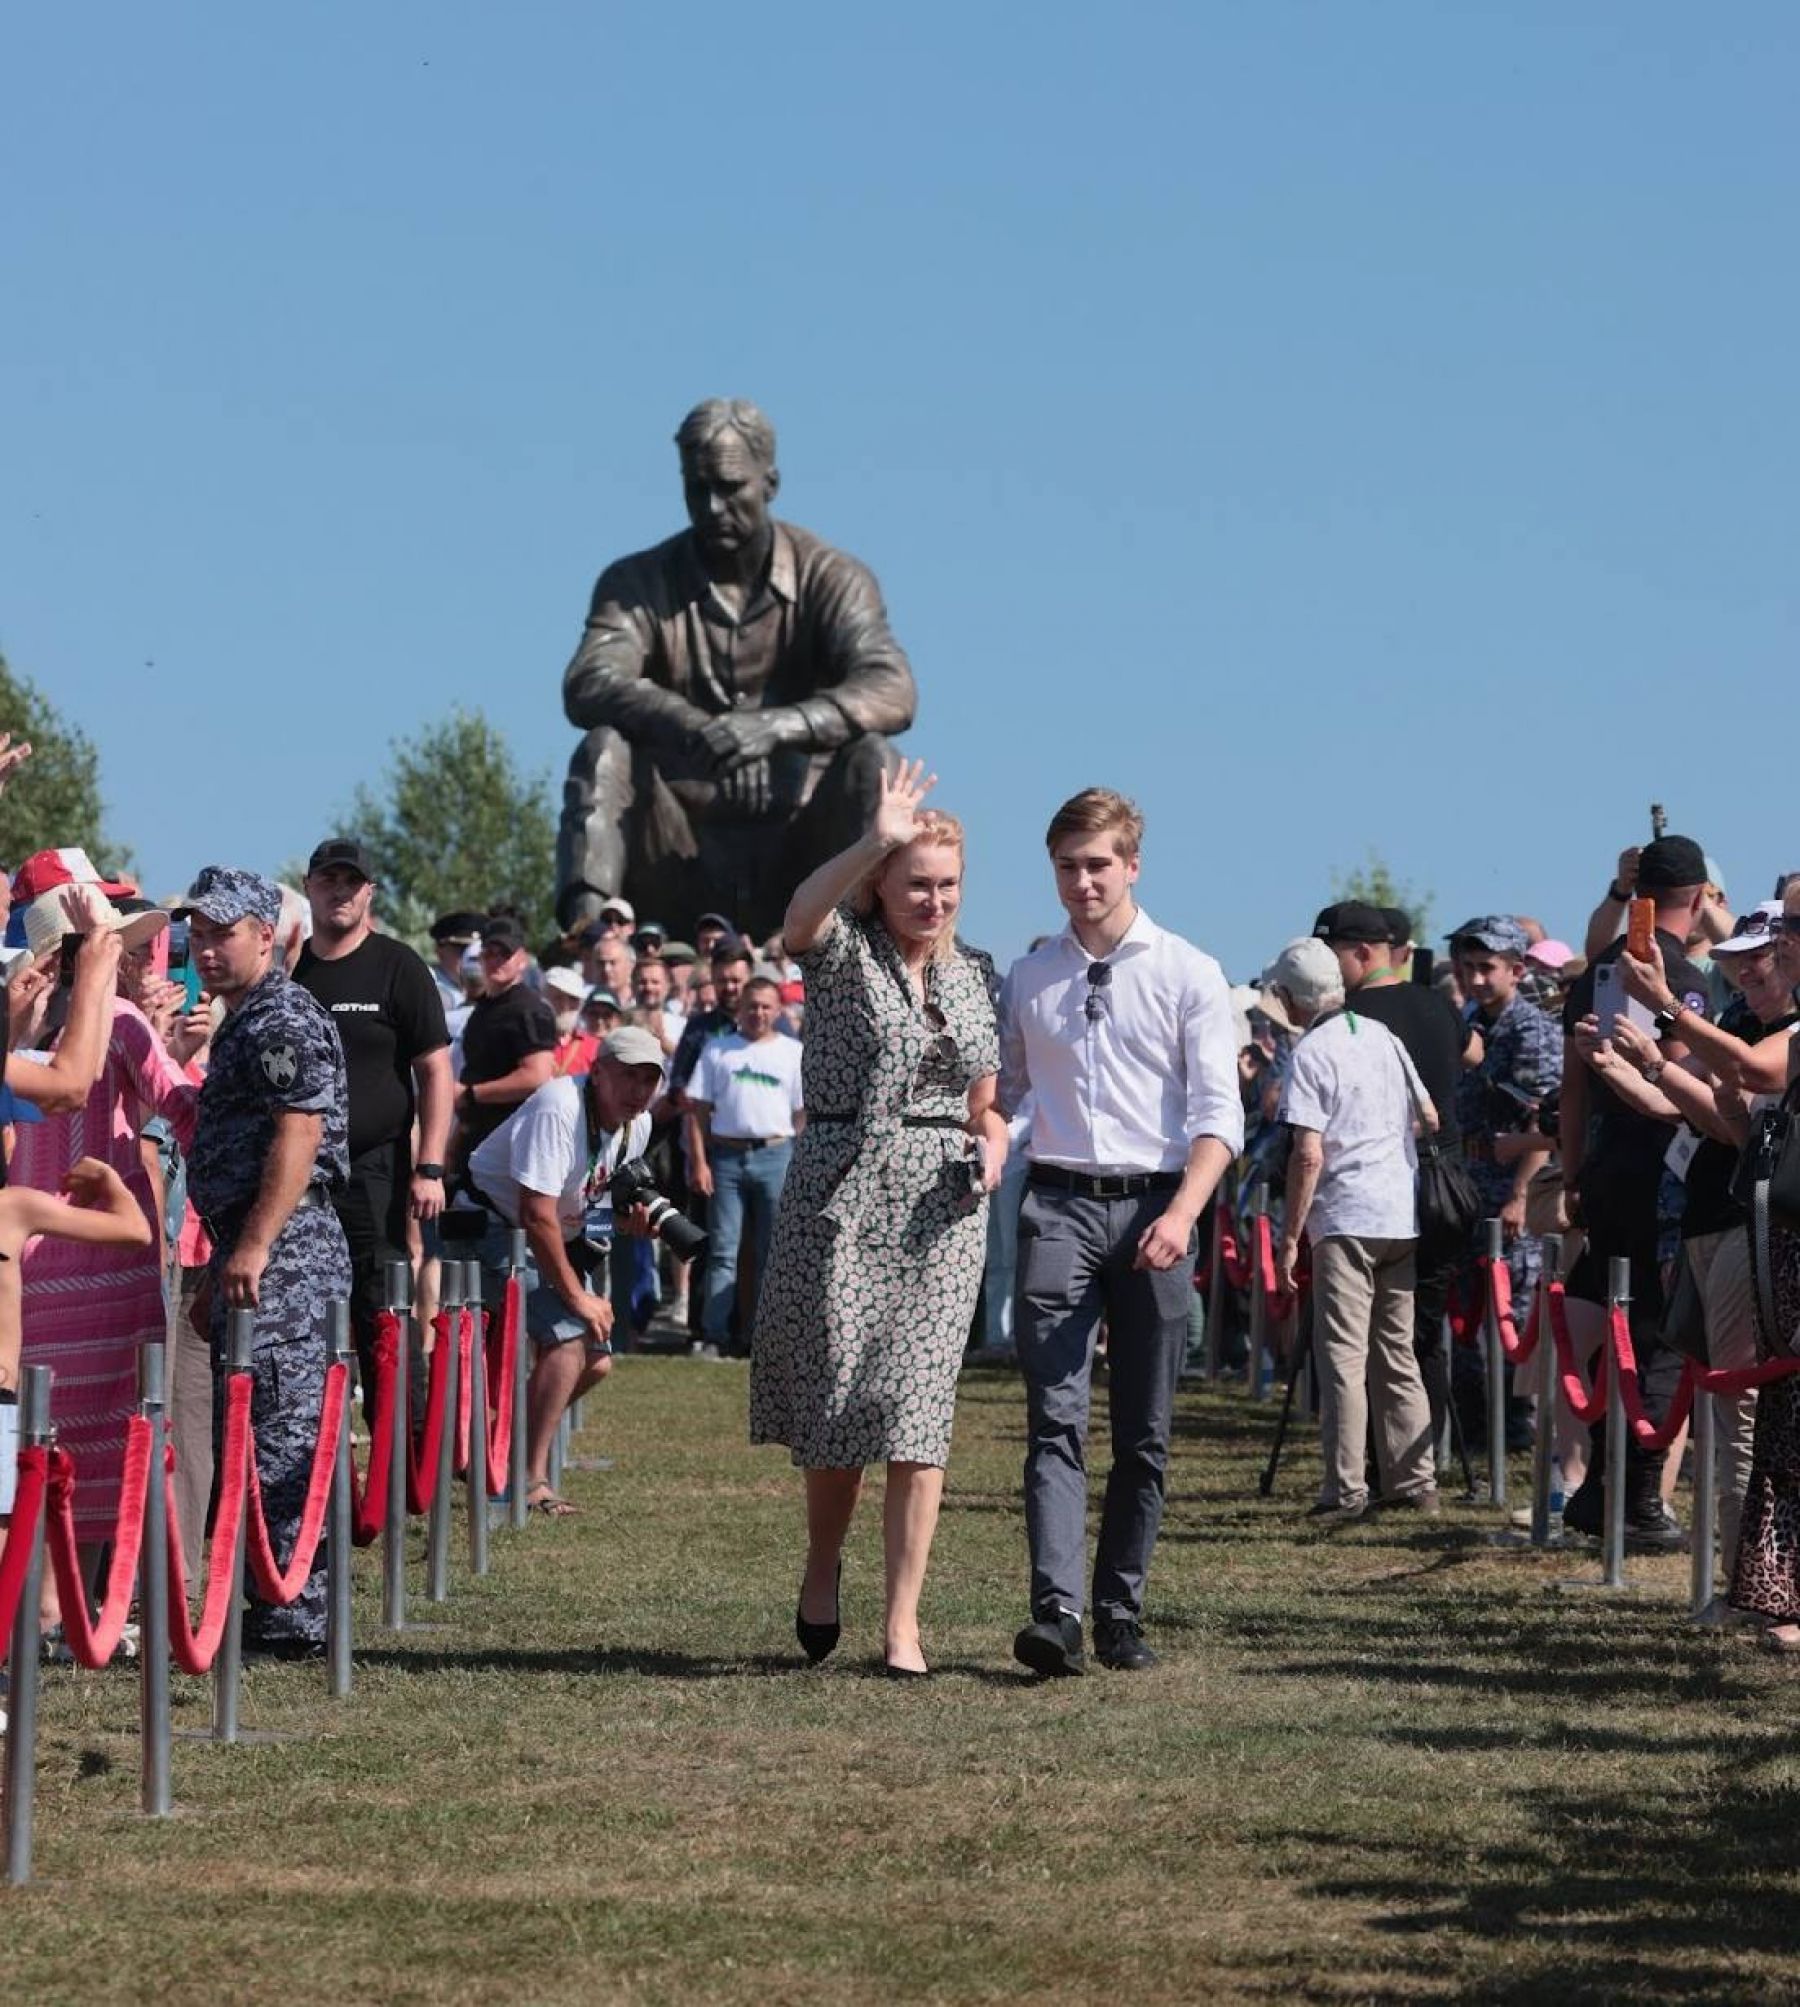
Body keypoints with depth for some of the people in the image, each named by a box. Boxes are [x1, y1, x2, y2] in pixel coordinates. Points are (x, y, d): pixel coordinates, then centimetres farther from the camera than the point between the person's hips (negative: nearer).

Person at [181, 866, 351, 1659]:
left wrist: (254, 1246, -26)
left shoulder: (286, 1021, -10)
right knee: (251, 1430, 11)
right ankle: (276, 1606, 15)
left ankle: (295, 1619, -13)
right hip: (251, 1252, 11)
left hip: (284, 1249, -11)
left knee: (279, 1430, -12)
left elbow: (299, 1134, -20)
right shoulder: (241, 1026, 23)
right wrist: (220, 1267, 27)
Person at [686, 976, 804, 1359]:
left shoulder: (793, 1053, 9)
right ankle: (714, 1335, -1)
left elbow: (803, 1113, 7)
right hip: (726, 1155, 0)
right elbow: (698, 1108, 7)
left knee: (772, 1254, 2)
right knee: (722, 1252, 0)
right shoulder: (717, 1050, 9)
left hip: (775, 1156, 0)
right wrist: (698, 1161, -2)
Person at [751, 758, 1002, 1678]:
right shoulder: (845, 952, 0)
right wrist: (876, 840, -36)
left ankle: (903, 1620, -3)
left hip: (939, 1210, 3)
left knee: (916, 1412, -4)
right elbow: (800, 916, -26)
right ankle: (822, 1562, 31)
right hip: (840, 1193, -3)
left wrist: (991, 1147, 1)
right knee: (835, 1396, 3)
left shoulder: (967, 980, 15)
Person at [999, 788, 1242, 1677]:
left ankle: (1120, 1616, 10)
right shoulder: (1026, 978, 12)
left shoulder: (1188, 975, 4)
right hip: (1058, 1206, 1)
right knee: (1056, 1419, -12)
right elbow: (1000, 1095, 17)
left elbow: (1217, 1112, -2)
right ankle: (1055, 1613, -21)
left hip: (1154, 1207, -1)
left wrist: (1183, 1213, -16)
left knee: (1144, 1433, 4)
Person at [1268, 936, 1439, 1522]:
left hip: (1346, 1218, -7)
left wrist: (1290, 1237, -10)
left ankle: (1346, 1491, -8)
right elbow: (1429, 1116, 18)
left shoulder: (1312, 1053, -9)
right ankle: (1414, 1481, 15)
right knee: (1396, 1353, 14)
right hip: (1401, 1216, 7)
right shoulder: (1382, 1036, 12)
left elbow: (1309, 1154, -15)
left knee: (1343, 1356, -5)